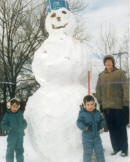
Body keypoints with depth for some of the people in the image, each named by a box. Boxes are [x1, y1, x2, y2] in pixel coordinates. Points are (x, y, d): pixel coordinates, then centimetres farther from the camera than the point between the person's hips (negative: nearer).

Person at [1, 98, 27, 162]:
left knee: (20, 150, 13)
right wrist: (7, 128, -25)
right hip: (12, 135, -4)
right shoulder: (7, 114, -6)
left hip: (20, 135, 4)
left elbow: (23, 121, 16)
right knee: (10, 150, 1)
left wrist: (24, 125, -3)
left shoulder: (20, 113, 6)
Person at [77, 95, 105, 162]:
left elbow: (102, 120, 8)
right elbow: (79, 123, -22)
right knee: (87, 153, 6)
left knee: (99, 152, 14)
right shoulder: (82, 114, -15)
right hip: (87, 138, -4)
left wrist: (100, 125, -13)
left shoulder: (97, 112, 0)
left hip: (96, 137, 4)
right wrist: (85, 127, -40)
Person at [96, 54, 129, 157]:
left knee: (121, 128, 4)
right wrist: (100, 103, 9)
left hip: (119, 105, -3)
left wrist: (126, 102, -11)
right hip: (107, 106, 4)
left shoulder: (120, 73, -2)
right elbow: (98, 90, 12)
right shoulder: (101, 75, 9)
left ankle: (124, 149, 16)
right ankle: (116, 148, 23)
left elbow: (126, 88, -6)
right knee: (112, 128, 9)